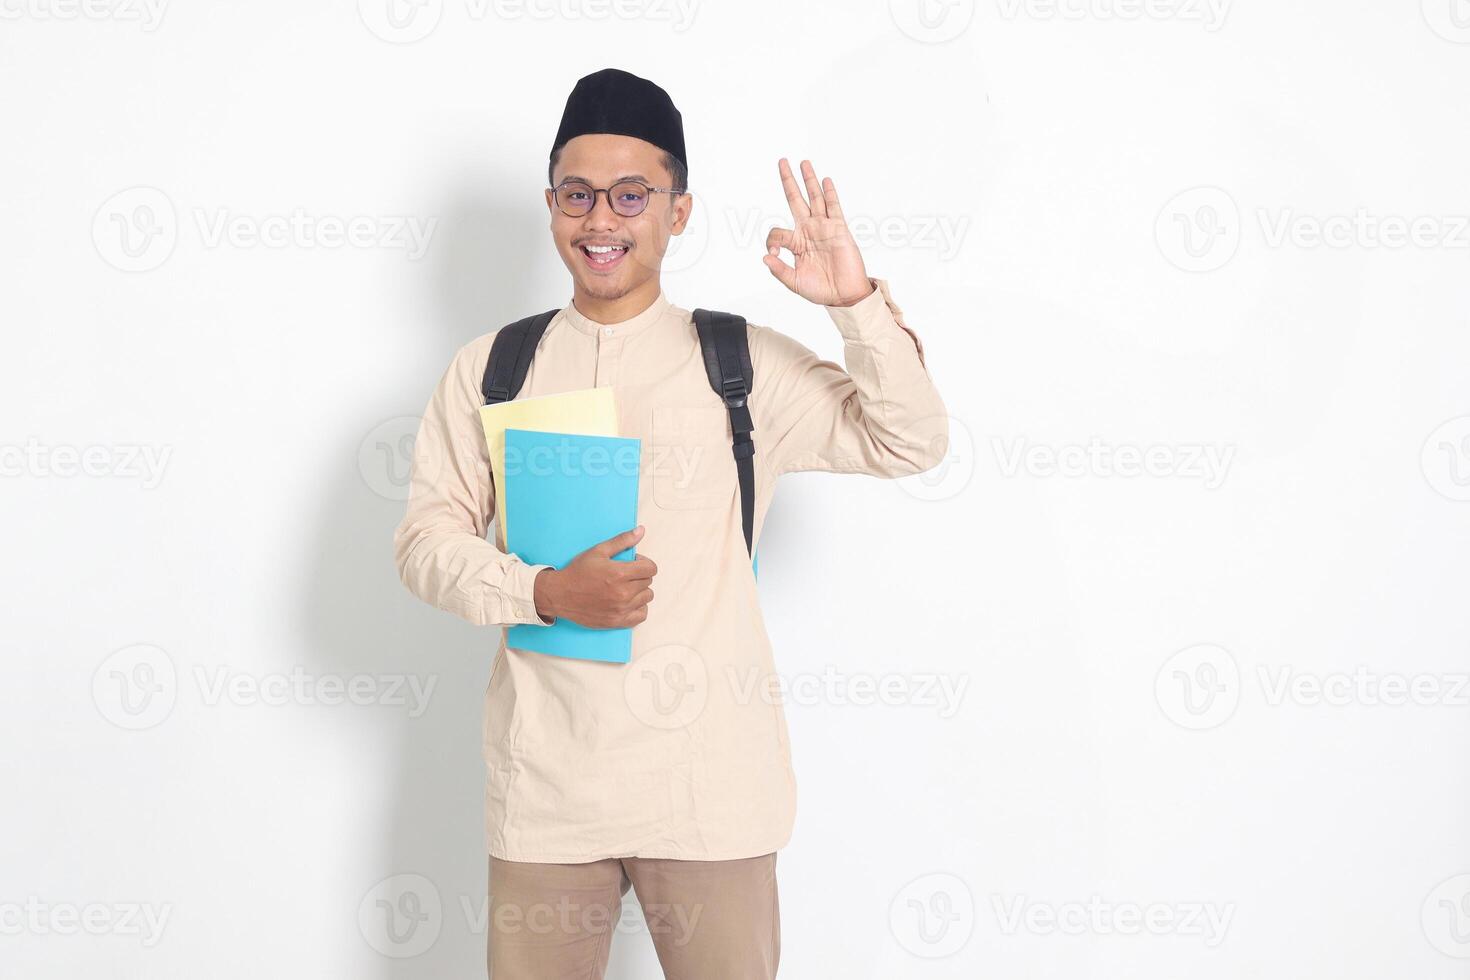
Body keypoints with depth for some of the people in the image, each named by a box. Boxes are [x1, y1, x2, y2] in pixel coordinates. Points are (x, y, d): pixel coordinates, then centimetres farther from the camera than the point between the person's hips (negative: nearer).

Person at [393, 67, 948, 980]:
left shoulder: (745, 363, 2)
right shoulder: (489, 368, 6)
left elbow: (911, 444, -2)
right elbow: (426, 539, 5)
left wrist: (857, 302, -16)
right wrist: (547, 592, -13)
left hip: (708, 781, -1)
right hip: (545, 774, 1)